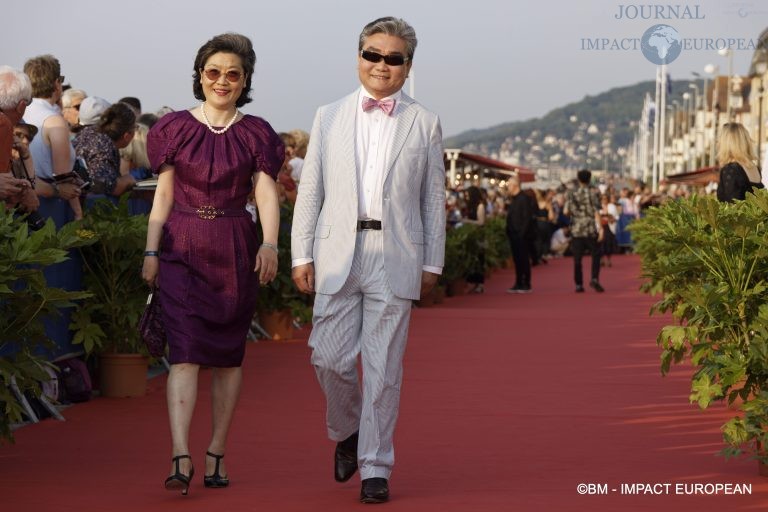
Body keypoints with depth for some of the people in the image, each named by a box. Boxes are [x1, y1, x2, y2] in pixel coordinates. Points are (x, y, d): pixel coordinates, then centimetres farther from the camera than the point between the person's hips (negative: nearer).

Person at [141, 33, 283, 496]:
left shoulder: (256, 134, 5)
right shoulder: (175, 128, 6)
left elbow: (267, 195, -5)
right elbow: (164, 195, 7)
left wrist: (270, 245, -21)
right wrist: (151, 252, 0)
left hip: (235, 252, 1)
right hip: (182, 249, -1)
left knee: (228, 356, 5)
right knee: (185, 352, -11)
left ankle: (217, 456, 15)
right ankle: (181, 458, -19)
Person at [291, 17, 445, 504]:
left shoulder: (424, 124, 7)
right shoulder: (329, 117, 10)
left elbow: (434, 199, 8)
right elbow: (310, 190, 9)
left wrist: (433, 263, 5)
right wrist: (302, 254, 3)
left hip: (396, 258, -1)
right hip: (338, 254, 1)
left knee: (384, 368, -1)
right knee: (331, 358, -2)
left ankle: (375, 468, 9)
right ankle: (346, 433, 27)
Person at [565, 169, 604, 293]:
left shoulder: (571, 194, 2)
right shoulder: (592, 195, -4)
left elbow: (566, 212, 2)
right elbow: (596, 213, -10)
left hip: (576, 230, 2)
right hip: (590, 230, -2)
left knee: (577, 258, 5)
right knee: (595, 255, 10)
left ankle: (579, 284, 3)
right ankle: (594, 279, -6)